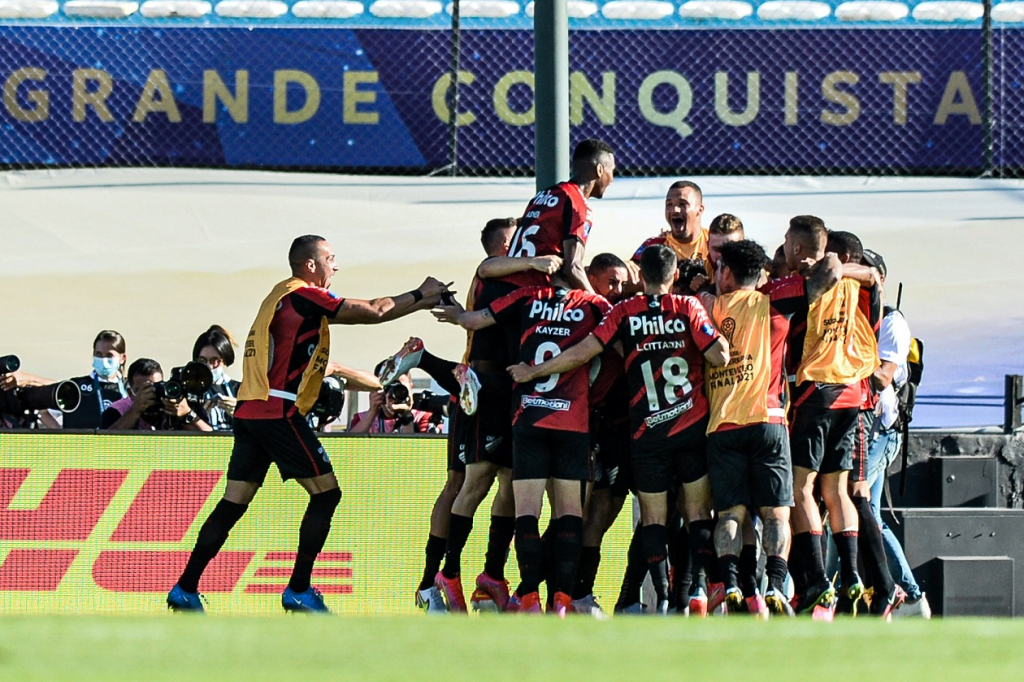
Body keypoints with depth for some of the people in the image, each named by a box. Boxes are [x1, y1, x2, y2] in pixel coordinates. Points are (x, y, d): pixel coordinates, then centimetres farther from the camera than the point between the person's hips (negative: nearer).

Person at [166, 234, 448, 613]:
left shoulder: (284, 296, 21)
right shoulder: (304, 295, -7)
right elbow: (373, 312, -7)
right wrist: (420, 295, 7)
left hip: (250, 411, 9)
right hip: (278, 412, -9)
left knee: (234, 503, 9)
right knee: (326, 493, -3)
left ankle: (186, 589, 5)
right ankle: (299, 590, -5)